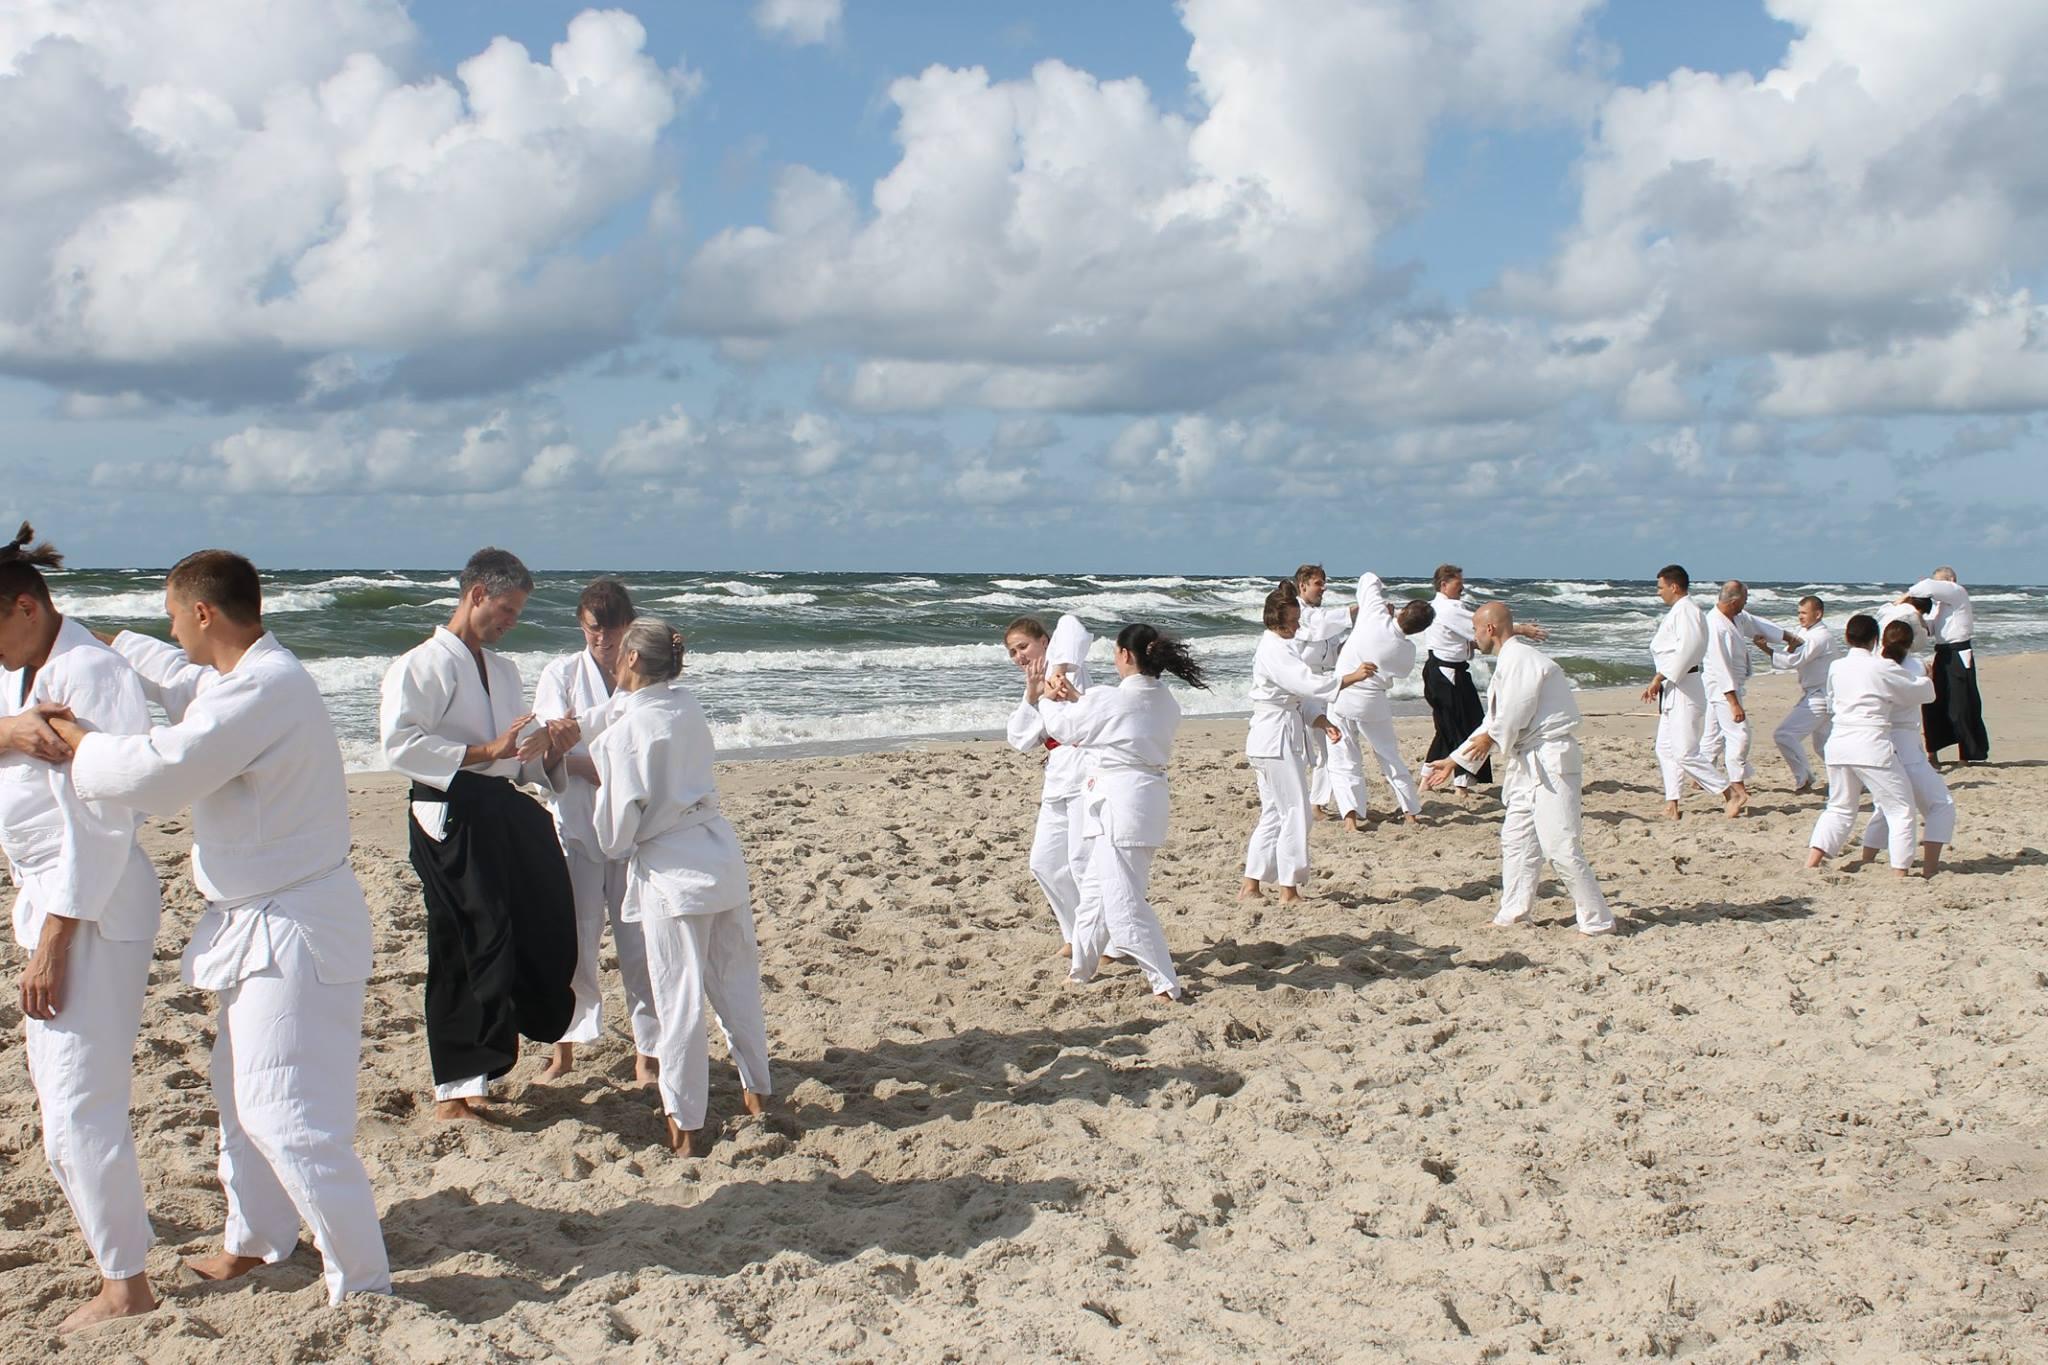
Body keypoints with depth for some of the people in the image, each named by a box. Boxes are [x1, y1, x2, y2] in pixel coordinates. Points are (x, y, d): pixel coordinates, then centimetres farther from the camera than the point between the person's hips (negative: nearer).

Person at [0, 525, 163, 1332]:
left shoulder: (86, 674, -19)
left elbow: (98, 826, -22)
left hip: (93, 907, -10)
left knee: (78, 1100, -6)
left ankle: (125, 1284, 5)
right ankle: (103, 1216, 42)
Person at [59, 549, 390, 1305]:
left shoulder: (265, 689, -25)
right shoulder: (245, 676, 8)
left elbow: (159, 773, -27)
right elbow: (180, 679, 30)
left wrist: (73, 739, -10)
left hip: (292, 931, -11)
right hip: (259, 923, 11)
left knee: (285, 1114, -8)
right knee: (243, 1094, 24)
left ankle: (362, 1280, 1)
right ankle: (254, 1240, 41)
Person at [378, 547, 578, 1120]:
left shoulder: (503, 670, 22)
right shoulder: (423, 665, -5)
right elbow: (401, 744, -20)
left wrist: (550, 751, 1)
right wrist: (484, 752, -22)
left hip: (507, 815, 8)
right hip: (454, 820, -8)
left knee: (541, 935, 3)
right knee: (467, 951, -5)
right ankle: (456, 1089, 7)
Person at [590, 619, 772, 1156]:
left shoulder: (624, 732, -15)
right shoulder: (688, 705, 3)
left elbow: (616, 831, -12)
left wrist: (617, 845, 9)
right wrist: (590, 763, 16)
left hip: (671, 871, -6)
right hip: (722, 854, 6)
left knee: (679, 997, 2)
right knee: (735, 980, 19)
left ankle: (684, 1123, 11)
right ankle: (757, 1089, 32)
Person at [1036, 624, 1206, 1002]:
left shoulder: (1110, 700, -16)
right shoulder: (1166, 703, 6)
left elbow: (1064, 728, 2)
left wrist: (1049, 700, 21)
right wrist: (1077, 698, 21)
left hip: (1118, 804, -9)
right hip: (1150, 798, 9)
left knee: (1123, 900, -3)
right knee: (1098, 889, 22)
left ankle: (1165, 983, -4)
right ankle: (1081, 969, 35)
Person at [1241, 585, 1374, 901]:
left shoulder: (1276, 647, 16)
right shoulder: (1274, 651, -17)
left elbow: (1298, 692, 18)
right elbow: (1309, 683, -27)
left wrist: (1320, 720, 6)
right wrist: (1354, 676, -23)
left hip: (1271, 740, 11)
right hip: (1277, 739, -11)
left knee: (1273, 813, 14)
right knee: (1295, 813, -4)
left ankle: (1250, 886, 17)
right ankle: (1289, 890, 2)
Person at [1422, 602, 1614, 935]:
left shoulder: (1520, 658, -13)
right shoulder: (1510, 661, 19)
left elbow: (1517, 710, -22)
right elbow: (1495, 721, 24)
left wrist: (1491, 737, -2)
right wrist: (1453, 761, 24)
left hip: (1550, 762, -11)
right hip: (1528, 764, 11)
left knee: (1560, 846, -11)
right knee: (1517, 840, 15)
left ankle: (1598, 921, -5)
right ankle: (1513, 914, 23)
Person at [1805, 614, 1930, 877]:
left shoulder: (1835, 667, 7)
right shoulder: (1882, 668, -7)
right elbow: (1922, 693, 7)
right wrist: (1926, 678, 28)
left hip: (1838, 744, 6)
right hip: (1872, 747, -6)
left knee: (1839, 807, 19)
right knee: (1900, 810, 6)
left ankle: (1811, 863, 9)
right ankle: (1899, 873, 3)